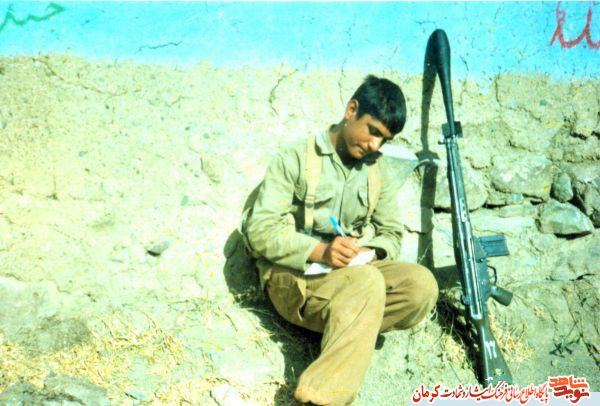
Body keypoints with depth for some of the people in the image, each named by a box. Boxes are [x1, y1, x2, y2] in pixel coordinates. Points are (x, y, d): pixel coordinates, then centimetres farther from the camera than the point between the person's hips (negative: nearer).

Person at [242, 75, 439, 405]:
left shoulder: (379, 169, 11)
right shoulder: (296, 159, -4)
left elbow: (392, 233, 12)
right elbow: (259, 230, -11)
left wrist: (370, 253, -13)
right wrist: (318, 251, -27)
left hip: (356, 275, 5)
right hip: (295, 278, -5)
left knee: (421, 285, -24)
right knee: (366, 281, -37)